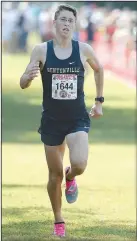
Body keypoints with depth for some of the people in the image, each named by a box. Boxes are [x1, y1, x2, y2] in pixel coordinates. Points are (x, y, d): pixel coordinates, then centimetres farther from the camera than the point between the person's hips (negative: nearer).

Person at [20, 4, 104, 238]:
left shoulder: (83, 50, -4)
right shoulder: (41, 50, -7)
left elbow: (98, 69, 17)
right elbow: (23, 84, -6)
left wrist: (99, 101, 16)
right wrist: (29, 76, -30)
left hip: (78, 119, 0)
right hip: (51, 120, 0)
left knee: (79, 164, -23)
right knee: (55, 174, 8)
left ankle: (71, 177, 15)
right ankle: (58, 220, 29)